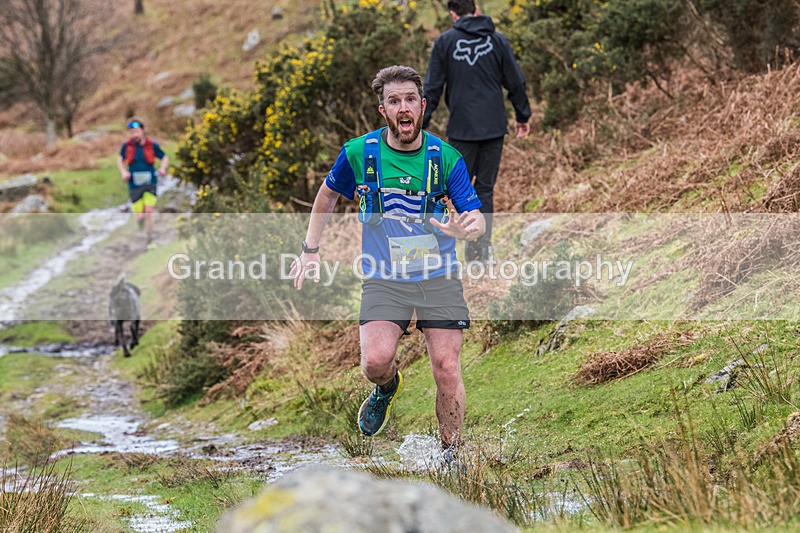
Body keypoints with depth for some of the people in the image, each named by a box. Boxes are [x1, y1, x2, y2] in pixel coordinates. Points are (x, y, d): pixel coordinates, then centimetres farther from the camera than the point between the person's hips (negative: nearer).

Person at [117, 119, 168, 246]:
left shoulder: (152, 145, -5)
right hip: (134, 185, 1)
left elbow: (165, 158, 10)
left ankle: (150, 240, -7)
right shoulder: (126, 146, -2)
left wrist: (163, 168, -9)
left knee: (148, 210, -18)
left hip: (150, 184, -1)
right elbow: (120, 160, 16)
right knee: (139, 217, -1)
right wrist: (123, 172, -1)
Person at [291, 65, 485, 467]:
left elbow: (476, 220, -7)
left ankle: (450, 454, 11)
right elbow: (328, 194, 16)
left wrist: (466, 228, -32)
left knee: (446, 369, -8)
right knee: (375, 361, -20)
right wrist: (311, 249, 13)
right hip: (383, 278, 0)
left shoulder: (446, 158, -6)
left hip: (439, 277, 0)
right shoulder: (359, 153, -4)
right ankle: (386, 388, 18)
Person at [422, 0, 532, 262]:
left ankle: (474, 240, -5)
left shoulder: (445, 42, -2)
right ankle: (483, 246, 4)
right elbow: (516, 83, 6)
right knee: (485, 188, 8)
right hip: (494, 127, 2)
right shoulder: (498, 40, 3)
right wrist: (523, 116, 18)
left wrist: (422, 123, 4)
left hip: (461, 129, -2)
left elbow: (432, 88, -2)